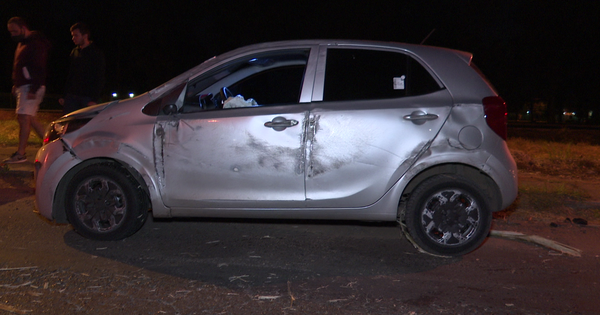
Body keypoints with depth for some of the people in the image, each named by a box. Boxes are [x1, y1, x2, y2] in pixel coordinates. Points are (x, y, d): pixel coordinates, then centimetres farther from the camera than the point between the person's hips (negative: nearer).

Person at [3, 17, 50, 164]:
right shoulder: (22, 43, 18)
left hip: (31, 87, -10)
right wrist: (16, 85, 17)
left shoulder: (36, 44, -13)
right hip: (23, 86, 10)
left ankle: (20, 154, -13)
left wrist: (33, 90, -24)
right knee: (30, 119, 11)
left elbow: (39, 68, -20)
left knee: (24, 118, -14)